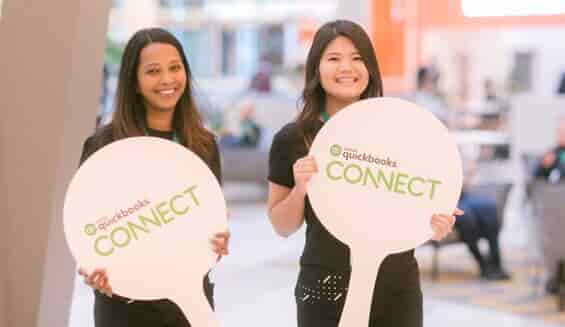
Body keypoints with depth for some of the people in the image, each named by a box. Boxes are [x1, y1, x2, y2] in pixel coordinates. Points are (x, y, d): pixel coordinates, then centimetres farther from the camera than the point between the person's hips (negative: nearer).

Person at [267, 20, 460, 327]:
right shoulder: (291, 140, -3)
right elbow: (282, 227, 4)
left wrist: (435, 223, -10)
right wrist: (299, 189, -14)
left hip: (396, 289, 1)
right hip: (325, 291, -1)